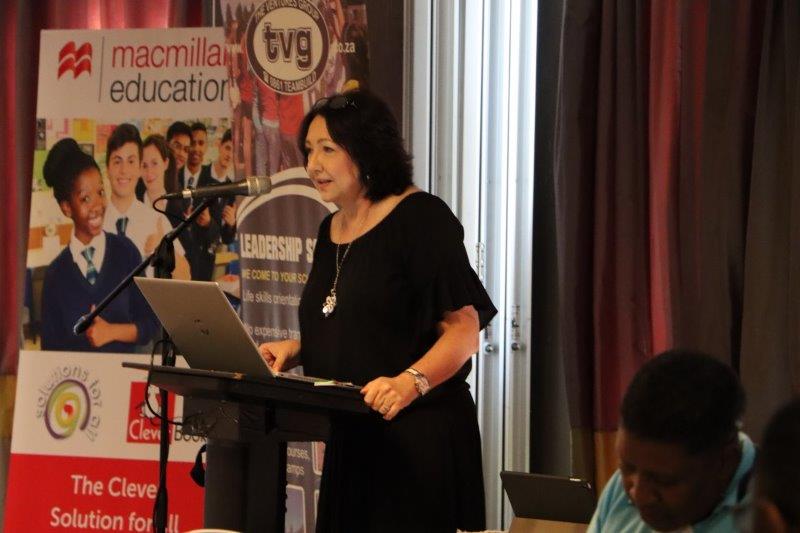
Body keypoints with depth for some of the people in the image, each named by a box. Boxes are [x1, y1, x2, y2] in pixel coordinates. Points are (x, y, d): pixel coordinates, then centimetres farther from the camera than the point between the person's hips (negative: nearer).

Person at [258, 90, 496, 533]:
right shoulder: (331, 230, 15)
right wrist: (294, 349, 7)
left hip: (416, 435, -7)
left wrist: (409, 383, -28)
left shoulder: (420, 218, -9)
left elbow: (463, 329, -14)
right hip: (349, 437, 7)